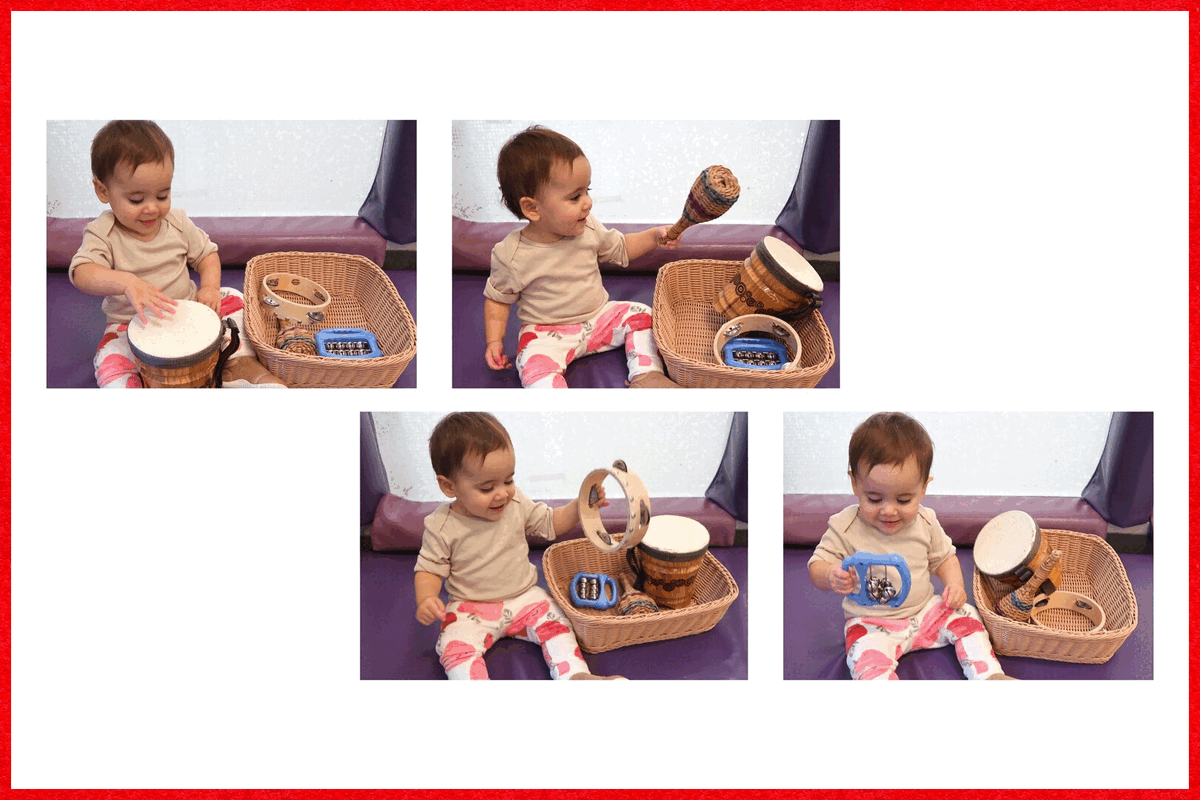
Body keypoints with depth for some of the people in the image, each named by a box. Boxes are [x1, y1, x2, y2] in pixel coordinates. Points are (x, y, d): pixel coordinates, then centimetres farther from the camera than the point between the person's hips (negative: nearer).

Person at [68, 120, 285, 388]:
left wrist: (210, 287, -12)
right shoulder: (103, 234, -16)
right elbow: (81, 273, -33)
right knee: (111, 363, -31)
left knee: (232, 299, -7)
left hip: (187, 311, 4)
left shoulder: (176, 223, -3)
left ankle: (239, 365, -4)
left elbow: (206, 253, 11)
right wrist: (125, 281, -53)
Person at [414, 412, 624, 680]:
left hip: (525, 596, 3)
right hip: (471, 608, -3)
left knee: (554, 623, -20)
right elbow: (430, 569, -5)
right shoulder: (441, 527, -13)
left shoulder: (517, 504, -3)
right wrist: (425, 600, -26)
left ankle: (576, 676, -25)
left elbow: (550, 522, 11)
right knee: (456, 646, -28)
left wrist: (579, 506, -7)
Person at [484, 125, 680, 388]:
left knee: (640, 313, -10)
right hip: (547, 332, -5)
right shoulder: (512, 255, -17)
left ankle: (645, 376, -12)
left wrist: (654, 236, -1)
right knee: (535, 366, -32)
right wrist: (494, 341, -10)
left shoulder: (588, 228, -5)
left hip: (598, 317, 5)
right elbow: (497, 298, -2)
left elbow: (620, 248, 14)